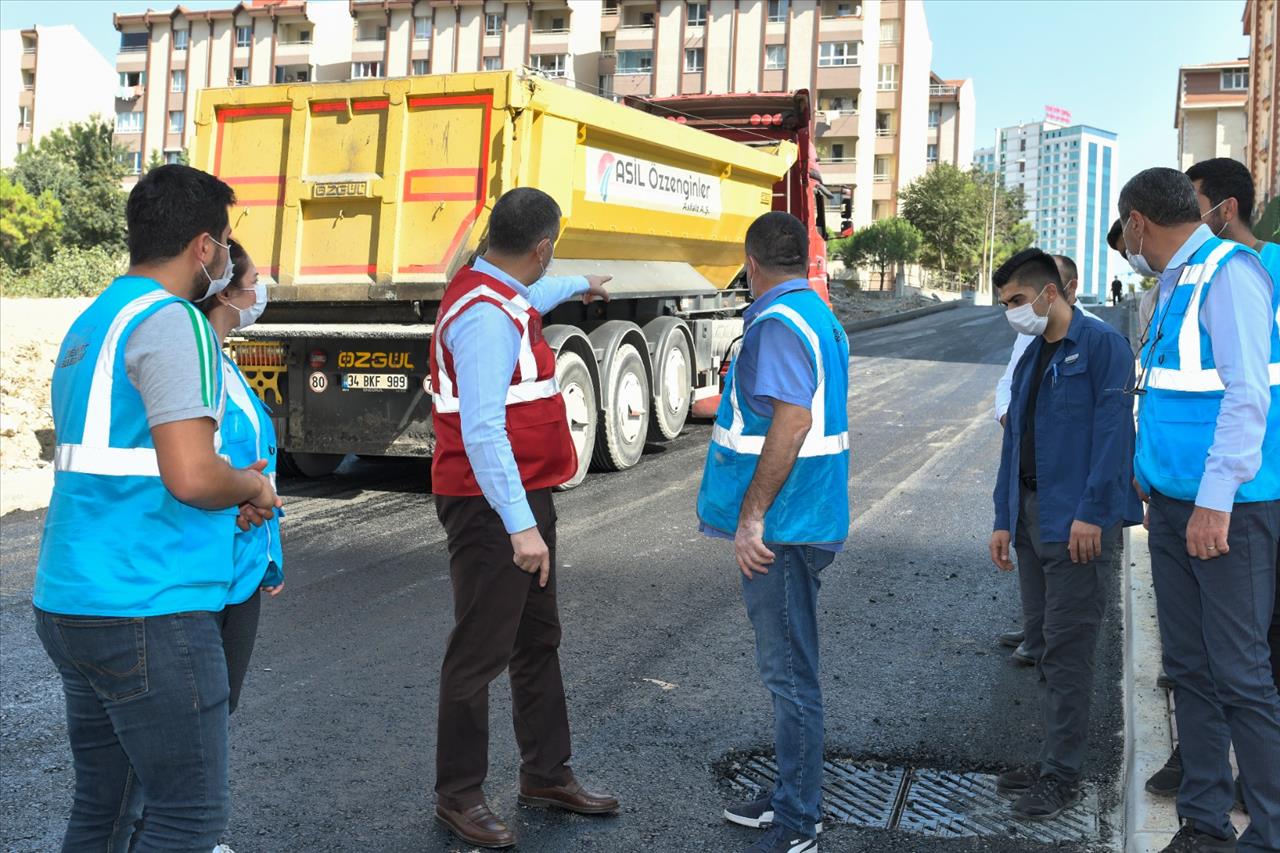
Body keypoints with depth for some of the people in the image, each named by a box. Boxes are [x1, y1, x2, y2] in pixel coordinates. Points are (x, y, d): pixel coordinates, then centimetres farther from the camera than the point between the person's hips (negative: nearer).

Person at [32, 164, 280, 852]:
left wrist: (226, 500, 15)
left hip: (69, 603, 10)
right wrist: (250, 488, -2)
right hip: (147, 613, -10)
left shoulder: (89, 325, 17)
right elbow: (190, 475, -23)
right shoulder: (172, 321, -13)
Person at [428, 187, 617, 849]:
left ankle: (546, 774, 34)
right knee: (480, 652, 1)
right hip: (493, 510, -11)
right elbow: (482, 431, -28)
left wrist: (581, 286, 56)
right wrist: (519, 524, -30)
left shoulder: (504, 297, 9)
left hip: (525, 497, 11)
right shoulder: (486, 316, -23)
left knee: (537, 640, 19)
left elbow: (534, 296, 36)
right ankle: (458, 797, 17)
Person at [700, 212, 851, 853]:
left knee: (790, 672, -2)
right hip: (809, 520, 10)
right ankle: (792, 797, 31)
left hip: (780, 530, -10)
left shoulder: (777, 324, -17)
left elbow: (793, 421, -27)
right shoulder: (819, 316, 15)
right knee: (790, 666, 19)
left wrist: (752, 515, -24)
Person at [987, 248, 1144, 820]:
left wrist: (1091, 512, -20)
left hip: (1079, 523, -8)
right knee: (1045, 643, 13)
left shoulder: (1101, 346, -9)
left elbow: (1112, 432, -16)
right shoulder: (1030, 359, 17)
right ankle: (1057, 757, 24)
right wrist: (1005, 519, 15)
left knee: (1066, 650, -4)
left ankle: (1062, 775, 6)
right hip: (1033, 516, 8)